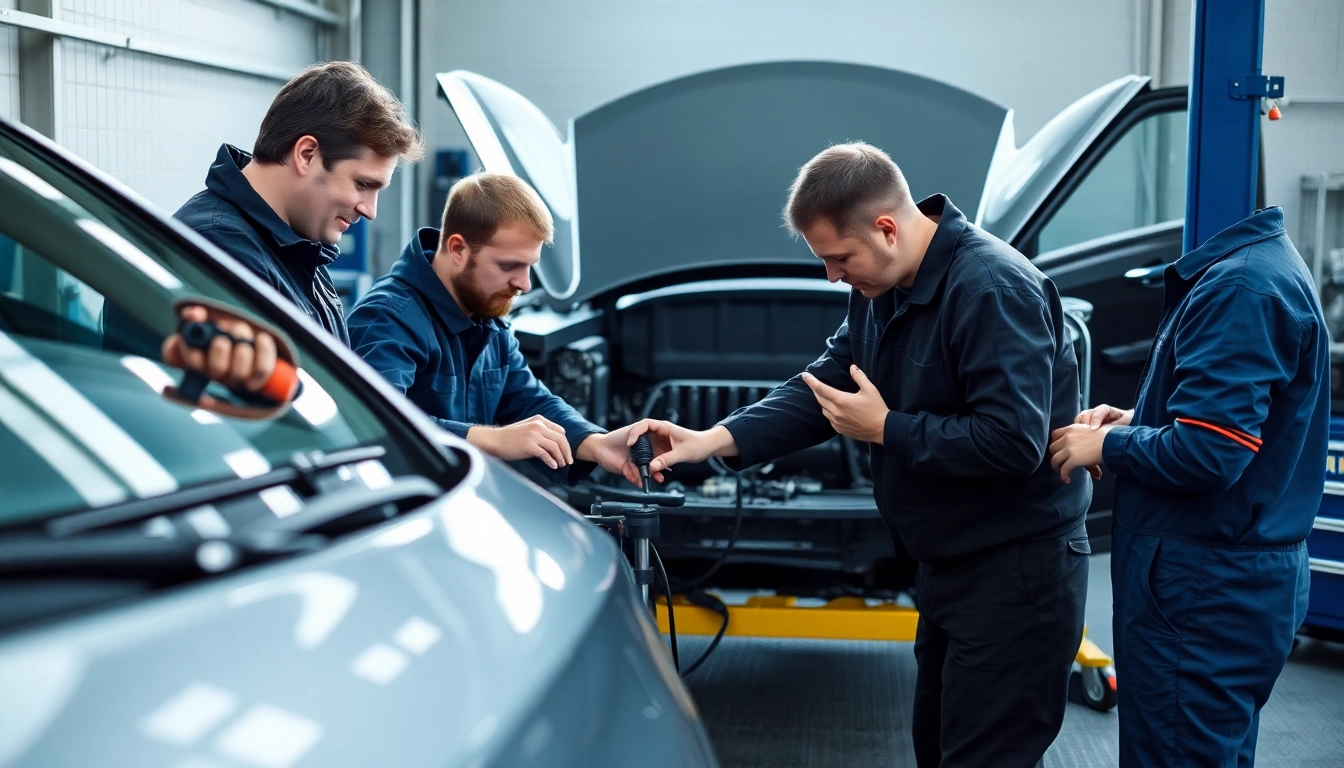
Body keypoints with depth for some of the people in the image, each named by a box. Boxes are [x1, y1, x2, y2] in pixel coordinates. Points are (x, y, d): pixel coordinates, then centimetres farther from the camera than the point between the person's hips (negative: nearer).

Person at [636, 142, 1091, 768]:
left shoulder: (994, 290, -24)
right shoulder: (880, 287, 5)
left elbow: (1012, 442, -29)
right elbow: (824, 386, 7)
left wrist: (884, 429, -19)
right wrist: (716, 440, -4)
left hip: (1017, 569, -10)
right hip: (950, 561, 10)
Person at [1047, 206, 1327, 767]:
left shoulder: (1241, 289, -22)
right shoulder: (1253, 263, 11)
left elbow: (1205, 453, -27)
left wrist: (1107, 444, -10)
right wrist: (1135, 423, 7)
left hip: (1205, 590, -10)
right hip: (1236, 579, 10)